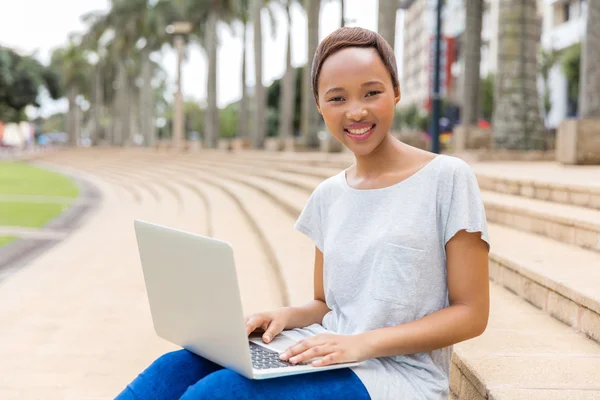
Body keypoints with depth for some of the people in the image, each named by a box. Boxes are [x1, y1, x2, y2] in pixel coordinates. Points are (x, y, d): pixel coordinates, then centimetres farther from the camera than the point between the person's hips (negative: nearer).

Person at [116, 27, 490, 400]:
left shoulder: (447, 178, -6)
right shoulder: (328, 196, 11)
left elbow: (471, 314, -7)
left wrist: (364, 343, -19)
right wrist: (287, 316, -5)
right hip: (322, 359, 5)